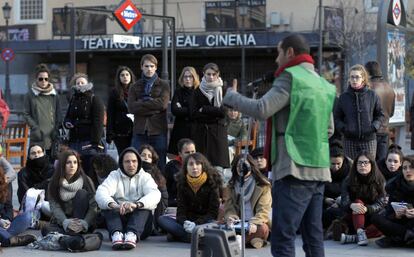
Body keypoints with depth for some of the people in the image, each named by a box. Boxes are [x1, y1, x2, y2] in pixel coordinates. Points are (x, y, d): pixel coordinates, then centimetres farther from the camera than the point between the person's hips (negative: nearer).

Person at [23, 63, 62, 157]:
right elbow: (26, 114, 2)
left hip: (52, 136, 2)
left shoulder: (54, 94, 10)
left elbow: (58, 114, 12)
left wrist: (56, 129, -1)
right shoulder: (30, 95, 3)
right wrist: (35, 128, -9)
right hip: (37, 137, -2)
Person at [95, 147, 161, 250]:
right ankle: (116, 234, -49)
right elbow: (101, 193, -13)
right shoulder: (114, 176, 7)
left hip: (139, 218, -1)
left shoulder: (145, 177, 6)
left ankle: (132, 235, -52)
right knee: (107, 204, -24)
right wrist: (113, 205, -38)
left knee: (144, 204, -28)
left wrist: (136, 205, -38)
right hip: (118, 218, 1)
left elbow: (155, 195, -16)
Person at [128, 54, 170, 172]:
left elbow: (163, 103, -8)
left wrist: (141, 103, -6)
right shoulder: (135, 87, 13)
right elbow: (131, 107, -3)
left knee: (160, 166, -1)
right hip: (140, 131, 1)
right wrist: (153, 108, -10)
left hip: (158, 131, -1)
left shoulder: (163, 85, 9)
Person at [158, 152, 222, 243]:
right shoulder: (182, 183, 4)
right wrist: (185, 222, -25)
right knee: (162, 220, -20)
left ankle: (179, 234, -29)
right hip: (188, 221, 3)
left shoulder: (212, 182, -5)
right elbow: (180, 209, -1)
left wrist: (196, 224, -25)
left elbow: (213, 212, -9)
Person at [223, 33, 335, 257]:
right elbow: (329, 129, 25)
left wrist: (230, 96, -2)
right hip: (319, 169, 8)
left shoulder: (291, 77, -6)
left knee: (282, 239, -9)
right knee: (313, 237, 9)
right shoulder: (323, 85, 18)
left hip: (295, 169, -8)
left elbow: (261, 110, -15)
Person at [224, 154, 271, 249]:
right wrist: (230, 217, -19)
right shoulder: (232, 186, 11)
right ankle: (253, 239, -17)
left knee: (262, 229, -37)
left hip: (256, 223, -3)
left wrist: (254, 223, -29)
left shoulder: (263, 185, -2)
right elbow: (229, 206, 6)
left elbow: (263, 210, -10)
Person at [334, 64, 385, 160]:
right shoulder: (343, 97, 4)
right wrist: (343, 128, -9)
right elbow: (337, 117, 9)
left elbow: (380, 115, 10)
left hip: (369, 139, -1)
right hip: (350, 141, 1)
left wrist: (374, 127, -7)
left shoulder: (372, 95, 3)